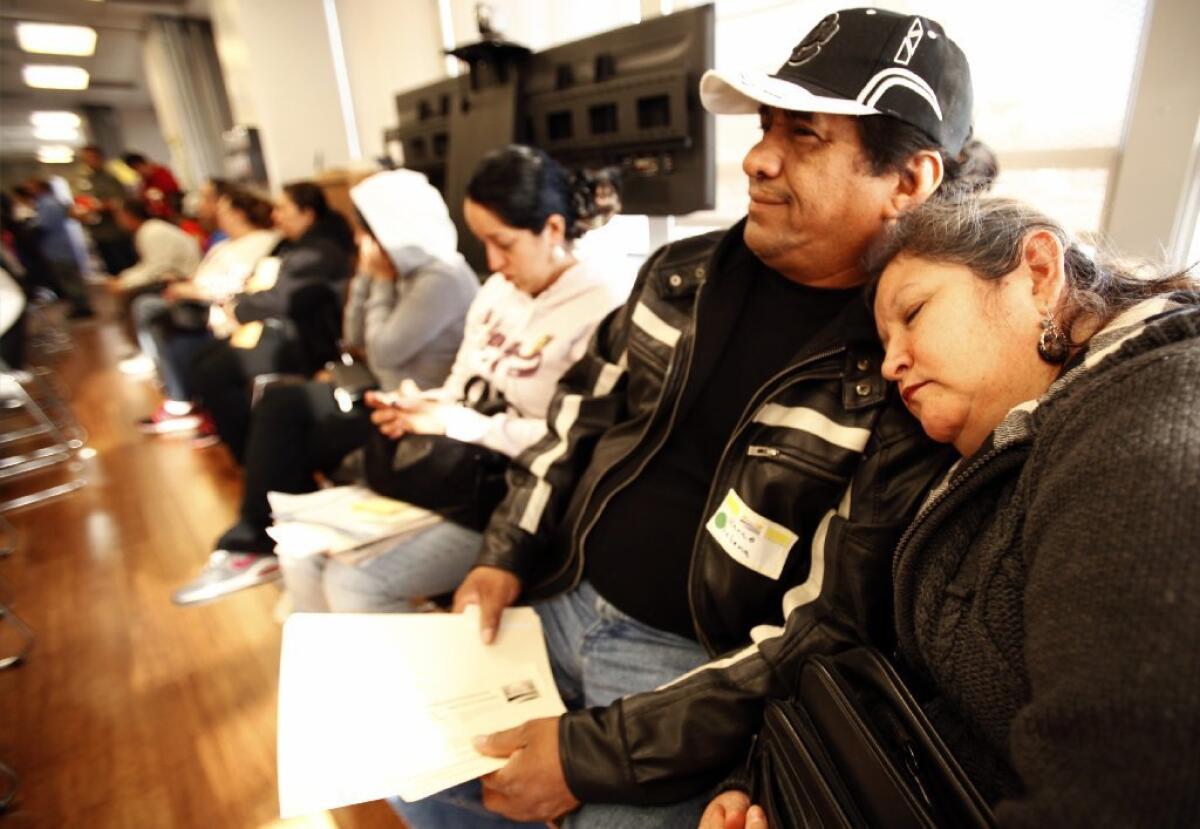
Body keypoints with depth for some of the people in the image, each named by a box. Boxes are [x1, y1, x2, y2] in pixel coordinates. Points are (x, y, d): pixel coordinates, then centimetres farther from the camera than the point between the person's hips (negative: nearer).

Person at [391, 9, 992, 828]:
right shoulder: (684, 274, 0)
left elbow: (824, 637, -19)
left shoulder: (908, 385, -18)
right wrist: (506, 559, 2)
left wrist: (593, 751, -19)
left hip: (695, 665, -4)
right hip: (558, 599, 5)